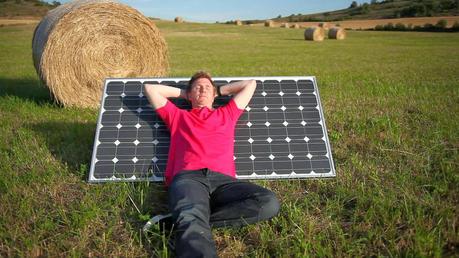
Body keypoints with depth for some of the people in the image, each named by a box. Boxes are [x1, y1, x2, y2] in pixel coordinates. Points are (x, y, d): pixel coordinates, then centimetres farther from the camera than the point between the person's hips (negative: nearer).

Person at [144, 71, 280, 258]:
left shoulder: (227, 114, 36)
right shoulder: (177, 116, 33)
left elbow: (250, 84, 44)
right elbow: (150, 88, 36)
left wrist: (220, 90, 48)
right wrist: (182, 93, 42)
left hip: (222, 179, 2)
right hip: (188, 177, -2)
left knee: (269, 202, -28)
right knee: (193, 219, -37)